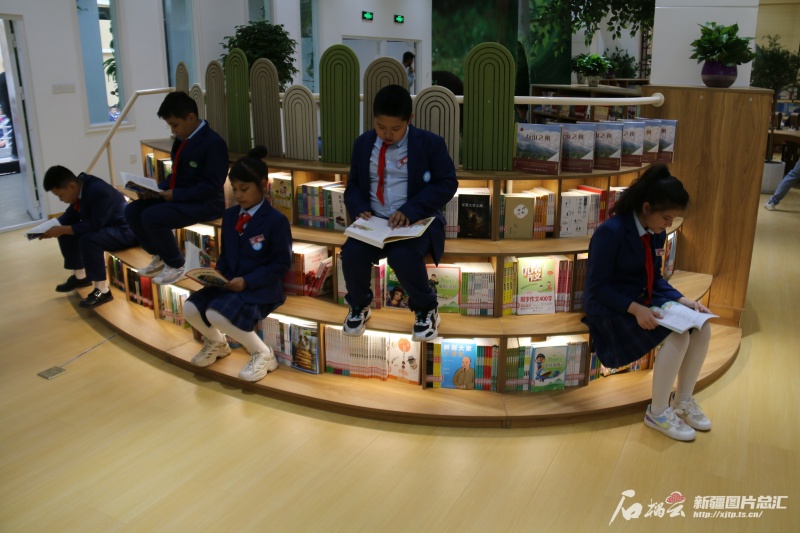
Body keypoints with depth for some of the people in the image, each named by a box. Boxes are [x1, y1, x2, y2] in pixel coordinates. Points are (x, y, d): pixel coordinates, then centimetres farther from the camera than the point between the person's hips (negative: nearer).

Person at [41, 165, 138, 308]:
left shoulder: (99, 191, -30)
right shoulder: (80, 186, -3)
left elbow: (94, 225, -32)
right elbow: (71, 215, 9)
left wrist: (63, 230, -29)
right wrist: (56, 228, -7)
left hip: (125, 231, -10)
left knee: (88, 239, -33)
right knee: (65, 232, 6)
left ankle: (102, 290, -23)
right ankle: (80, 276, 20)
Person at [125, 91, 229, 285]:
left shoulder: (213, 142, -17)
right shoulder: (181, 140, 11)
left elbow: (212, 185, -21)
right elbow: (176, 175, 18)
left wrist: (176, 194, -23)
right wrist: (158, 189, -1)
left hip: (205, 203, -9)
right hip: (177, 197, 9)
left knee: (151, 216, -26)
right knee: (133, 210, -1)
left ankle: (175, 265, -4)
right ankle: (159, 256, 16)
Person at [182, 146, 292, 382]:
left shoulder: (276, 220, -11)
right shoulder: (229, 215, 10)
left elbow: (282, 263, -12)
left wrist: (248, 281, -20)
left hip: (261, 288, -7)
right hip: (228, 283, 7)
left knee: (216, 313, -30)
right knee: (191, 308, -14)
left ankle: (263, 354, -7)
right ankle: (217, 343, 20)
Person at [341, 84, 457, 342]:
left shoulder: (430, 143, -4)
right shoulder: (363, 143, 9)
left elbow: (447, 183, -8)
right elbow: (354, 184, 15)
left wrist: (410, 210, -22)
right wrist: (359, 209, -10)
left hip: (416, 221, -3)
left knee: (403, 257, -34)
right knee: (352, 253, -26)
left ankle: (426, 310, -2)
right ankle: (359, 306, 8)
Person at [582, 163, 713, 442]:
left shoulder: (657, 233, 4)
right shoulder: (611, 232, -21)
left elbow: (654, 278, 12)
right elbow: (598, 287, -21)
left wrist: (683, 300, -5)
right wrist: (635, 309, -30)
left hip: (643, 301, 8)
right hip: (610, 309, -8)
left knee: (701, 327, -8)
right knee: (677, 336, -25)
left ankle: (683, 400, 10)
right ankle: (657, 412, -7)